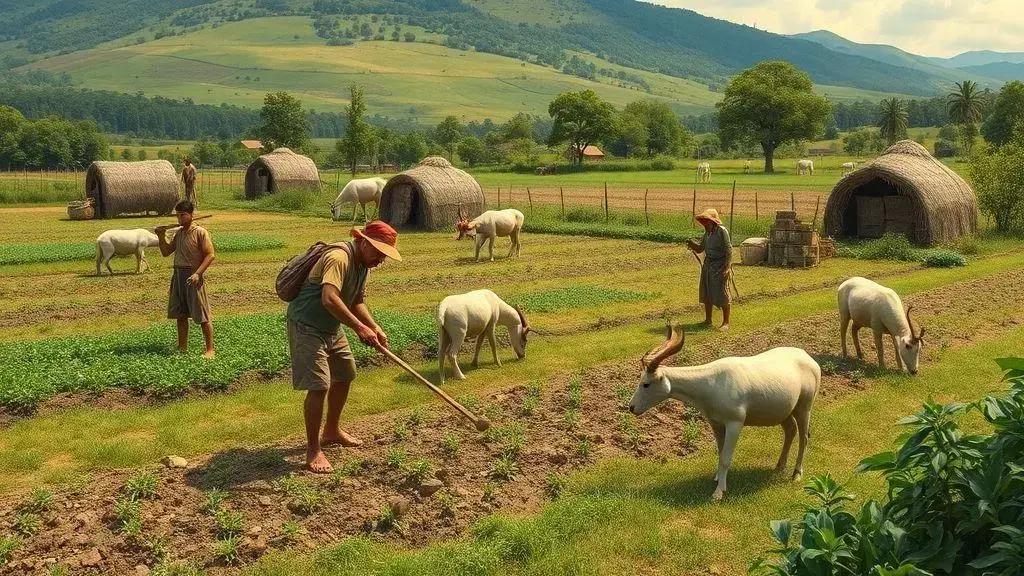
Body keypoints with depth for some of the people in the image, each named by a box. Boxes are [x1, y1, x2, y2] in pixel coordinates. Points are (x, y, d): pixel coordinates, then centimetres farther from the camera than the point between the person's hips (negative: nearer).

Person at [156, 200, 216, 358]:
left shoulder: (200, 232, -10)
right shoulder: (178, 233, 11)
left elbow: (210, 255, -14)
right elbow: (166, 252, 17)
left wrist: (197, 274, -22)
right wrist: (161, 236, 2)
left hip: (193, 277, -7)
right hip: (178, 275, 7)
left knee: (202, 316, -4)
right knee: (180, 314, 12)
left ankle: (210, 349, 1)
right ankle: (182, 347, 23)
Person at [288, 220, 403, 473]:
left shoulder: (363, 264, 6)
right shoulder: (339, 258, -26)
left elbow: (356, 302, 14)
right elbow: (329, 300, -39)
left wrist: (375, 328, -1)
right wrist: (360, 328, -38)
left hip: (332, 328, 10)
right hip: (307, 326, -10)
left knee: (344, 377, 18)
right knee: (319, 386, -14)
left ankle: (332, 432, 37)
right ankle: (313, 450, -2)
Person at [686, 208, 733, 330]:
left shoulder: (722, 231, -15)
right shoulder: (707, 233, 9)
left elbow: (728, 250, -17)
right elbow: (699, 249, 16)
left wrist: (726, 267, -23)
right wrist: (692, 244, -5)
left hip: (720, 266, -8)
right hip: (708, 264, 8)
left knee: (722, 294, -4)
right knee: (706, 293, 13)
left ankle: (726, 322, 5)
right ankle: (708, 320, 25)